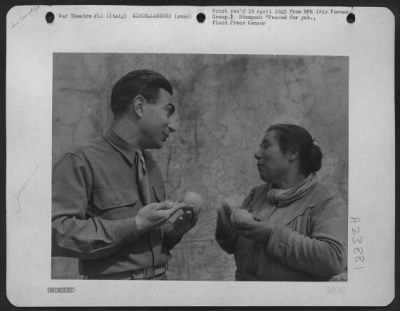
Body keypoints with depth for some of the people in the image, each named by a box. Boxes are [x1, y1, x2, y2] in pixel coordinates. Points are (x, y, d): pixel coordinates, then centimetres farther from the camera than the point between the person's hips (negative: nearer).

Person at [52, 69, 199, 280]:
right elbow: (57, 233, -21)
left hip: (160, 276, 6)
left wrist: (174, 231, 0)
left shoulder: (151, 166, 13)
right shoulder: (81, 162, -10)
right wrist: (135, 225, -21)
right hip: (113, 278, -6)